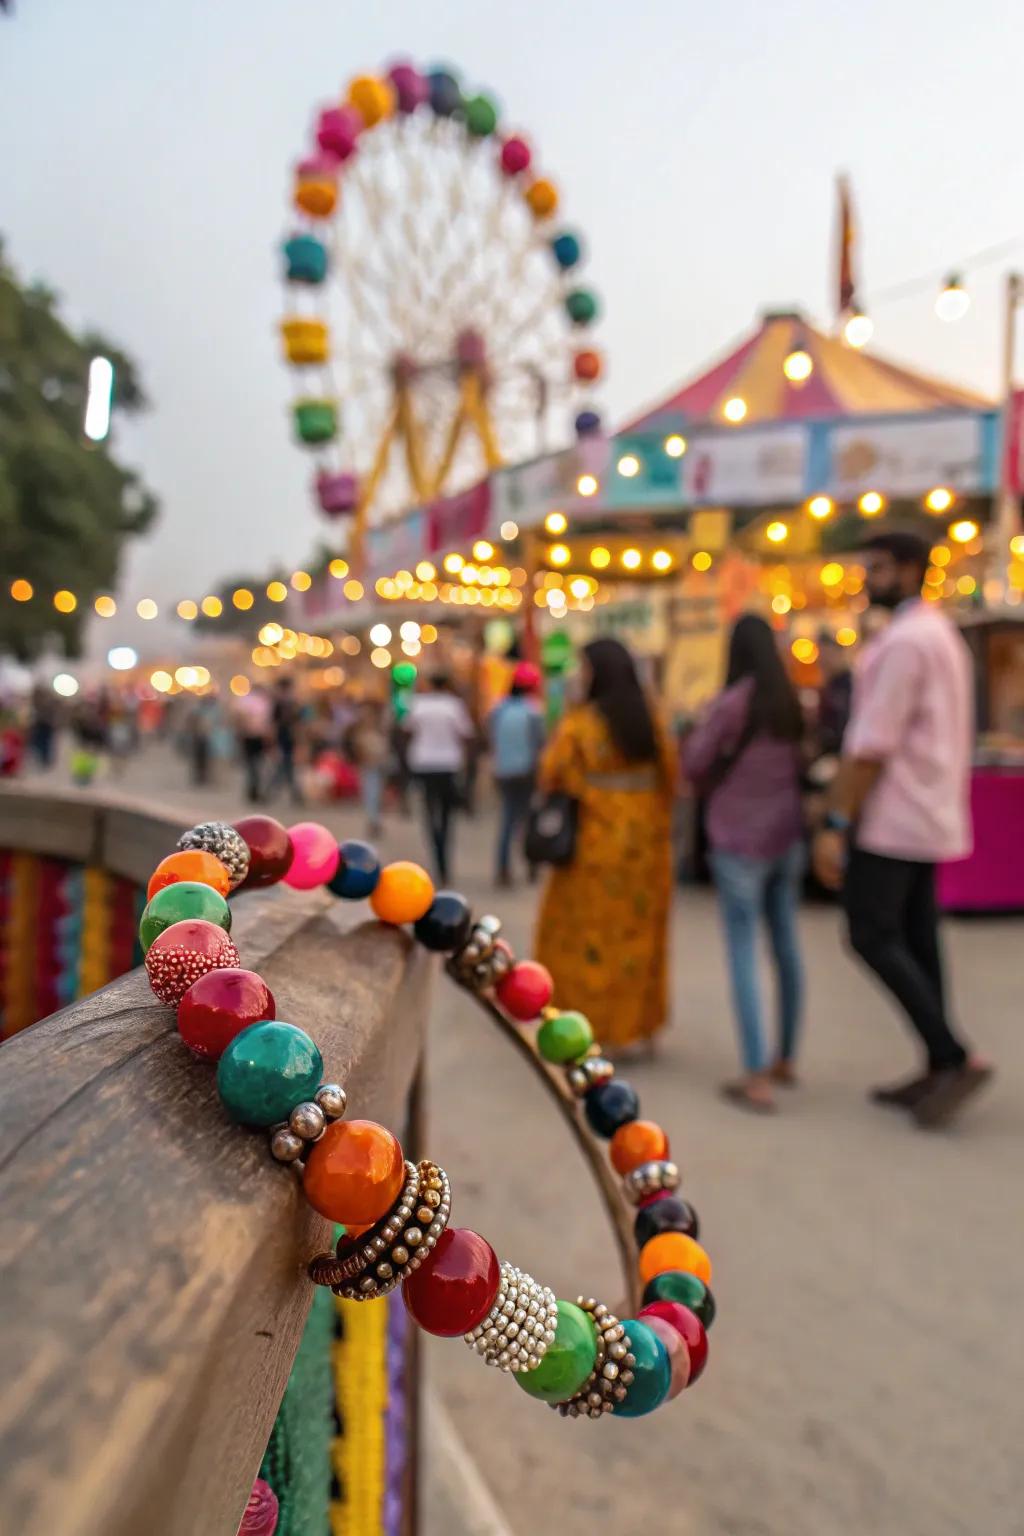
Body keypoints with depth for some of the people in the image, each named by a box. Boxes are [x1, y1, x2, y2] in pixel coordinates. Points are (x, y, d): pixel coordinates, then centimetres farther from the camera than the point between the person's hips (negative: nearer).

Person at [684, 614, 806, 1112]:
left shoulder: (732, 702, -15)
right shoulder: (791, 703, 4)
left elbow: (694, 764, -9)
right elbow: (800, 764, 13)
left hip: (739, 841, -6)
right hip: (787, 836, 6)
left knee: (743, 955, -2)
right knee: (786, 946, 15)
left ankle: (757, 1077, -4)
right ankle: (786, 1057, 28)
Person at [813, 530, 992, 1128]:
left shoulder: (903, 641, -15)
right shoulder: (942, 634, 17)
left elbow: (872, 745, -20)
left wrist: (836, 824, -19)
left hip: (892, 818, -10)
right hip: (930, 816, 10)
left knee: (873, 937, -4)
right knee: (917, 939, 11)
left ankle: (954, 1057, -4)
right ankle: (938, 1073, 16)